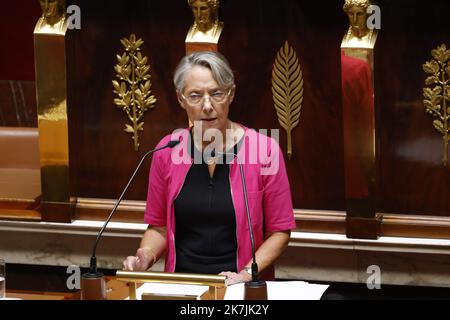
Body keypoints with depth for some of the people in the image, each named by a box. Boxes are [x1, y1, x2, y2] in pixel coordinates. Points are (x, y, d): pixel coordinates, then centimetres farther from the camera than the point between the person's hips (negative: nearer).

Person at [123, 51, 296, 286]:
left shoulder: (265, 150, -4)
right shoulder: (166, 151, 4)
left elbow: (280, 231, 2)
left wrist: (247, 273, -12)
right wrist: (146, 257, -5)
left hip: (241, 292, -1)